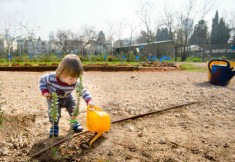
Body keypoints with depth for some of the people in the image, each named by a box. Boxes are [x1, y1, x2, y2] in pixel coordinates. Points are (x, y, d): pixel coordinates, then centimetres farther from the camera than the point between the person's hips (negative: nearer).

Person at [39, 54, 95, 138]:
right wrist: (44, 91, -25)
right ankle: (54, 126, 11)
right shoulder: (52, 77, -34)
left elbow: (83, 90, -23)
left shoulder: (75, 82, -30)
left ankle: (74, 121, 21)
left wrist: (89, 100, -38)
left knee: (73, 106, -9)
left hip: (67, 97, 3)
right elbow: (42, 80, -14)